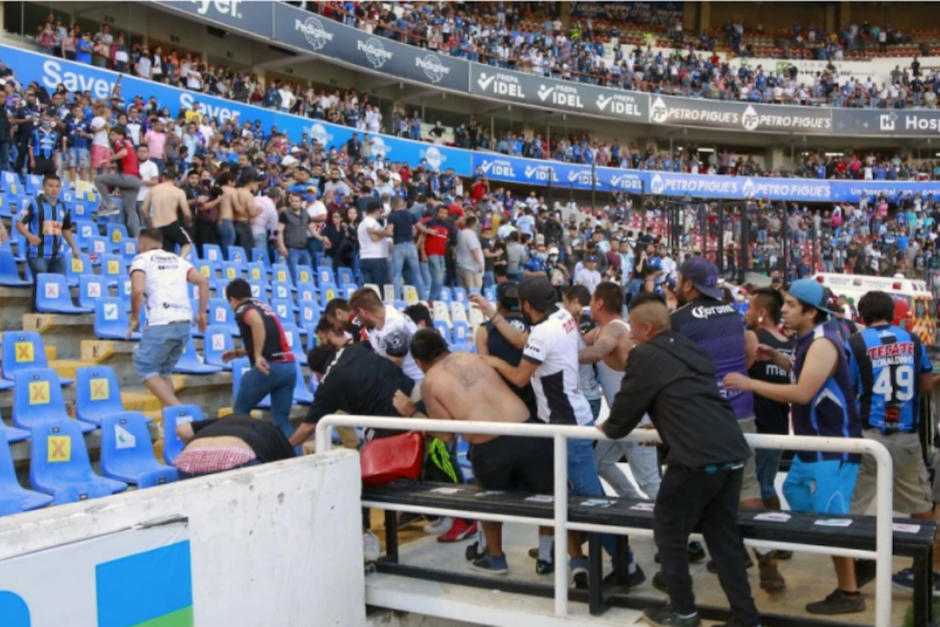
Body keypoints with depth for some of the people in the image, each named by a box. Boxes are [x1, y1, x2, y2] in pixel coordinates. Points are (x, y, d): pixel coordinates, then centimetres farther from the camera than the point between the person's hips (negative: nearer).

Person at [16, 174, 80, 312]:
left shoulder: (63, 207, 11)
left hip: (58, 255, 5)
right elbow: (20, 224, -7)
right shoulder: (34, 203, -5)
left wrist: (74, 247, 12)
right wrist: (29, 236, -25)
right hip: (38, 254, -5)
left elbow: (66, 230, 21)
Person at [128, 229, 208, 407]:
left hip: (160, 325, -6)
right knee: (164, 371, 19)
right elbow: (203, 282, 11)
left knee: (146, 369, 6)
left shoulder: (141, 260, 5)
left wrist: (134, 318, 0)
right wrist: (202, 313, 14)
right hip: (185, 324, 6)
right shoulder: (177, 259, 21)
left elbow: (137, 291, -12)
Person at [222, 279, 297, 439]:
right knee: (282, 419, 10)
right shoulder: (264, 306, 23)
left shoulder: (243, 310, -1)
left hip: (269, 367, -7)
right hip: (289, 366, 7)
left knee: (240, 411, 13)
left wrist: (258, 356, -26)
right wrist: (238, 352, 39)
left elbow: (257, 322, -26)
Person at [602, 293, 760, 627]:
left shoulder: (644, 356, -3)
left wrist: (608, 428, 23)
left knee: (669, 533, 11)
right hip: (731, 451, 8)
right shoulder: (692, 349, 21)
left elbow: (626, 408, 3)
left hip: (696, 456, -8)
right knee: (724, 537, 16)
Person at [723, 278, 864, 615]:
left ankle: (849, 594, 6)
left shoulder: (823, 343, -21)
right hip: (814, 443, 11)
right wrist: (777, 359, 10)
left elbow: (802, 393, -29)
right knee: (796, 496, 19)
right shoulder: (810, 340, 10)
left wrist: (750, 383, -26)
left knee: (830, 520, -6)